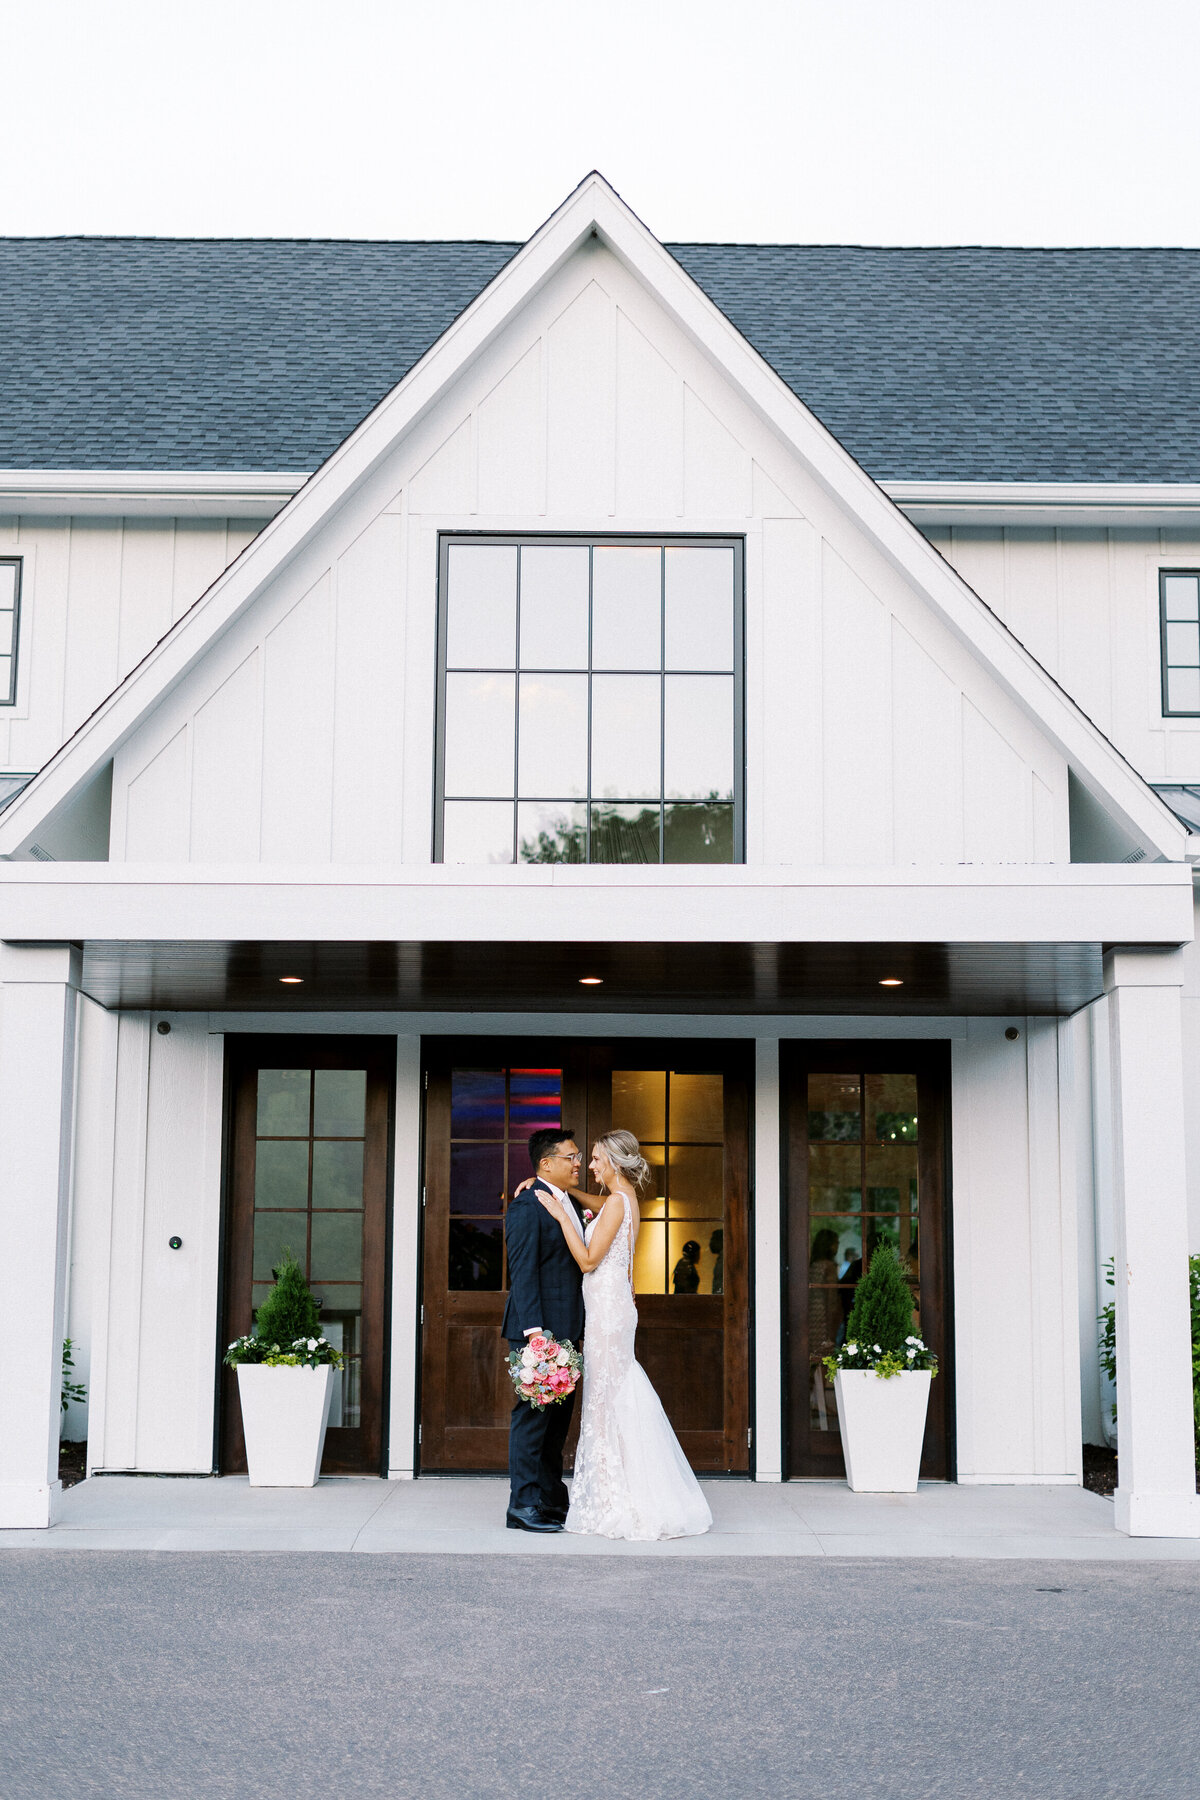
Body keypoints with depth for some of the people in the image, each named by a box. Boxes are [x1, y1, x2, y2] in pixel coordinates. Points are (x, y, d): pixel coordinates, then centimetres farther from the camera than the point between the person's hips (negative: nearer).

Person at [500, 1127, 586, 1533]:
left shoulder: (567, 1205, 16)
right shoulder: (527, 1206, -12)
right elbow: (523, 1273, -17)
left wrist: (578, 1332, 18)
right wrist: (535, 1331, -23)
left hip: (565, 1330, 9)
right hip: (539, 1330, -9)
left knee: (559, 1416, 14)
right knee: (533, 1415, -5)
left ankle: (552, 1499, 22)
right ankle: (523, 1505, 0)